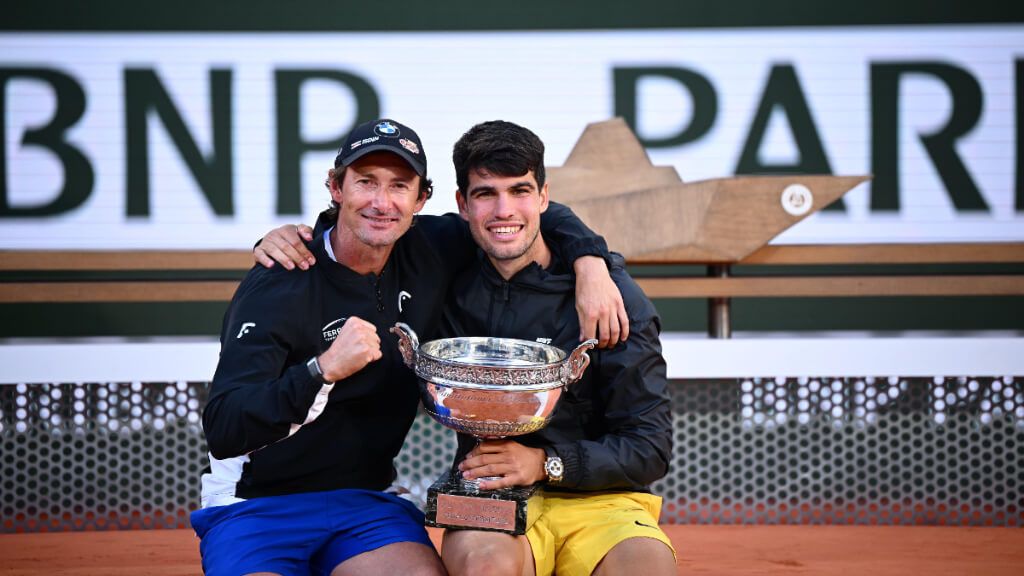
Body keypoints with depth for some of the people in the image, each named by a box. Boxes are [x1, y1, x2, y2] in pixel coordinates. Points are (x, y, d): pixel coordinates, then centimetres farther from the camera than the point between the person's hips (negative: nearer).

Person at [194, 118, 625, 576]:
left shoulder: (428, 254, 1)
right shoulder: (277, 286, -14)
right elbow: (221, 430, -25)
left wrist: (590, 260, -5)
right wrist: (325, 370, -37)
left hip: (364, 502, 4)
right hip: (255, 507, -4)